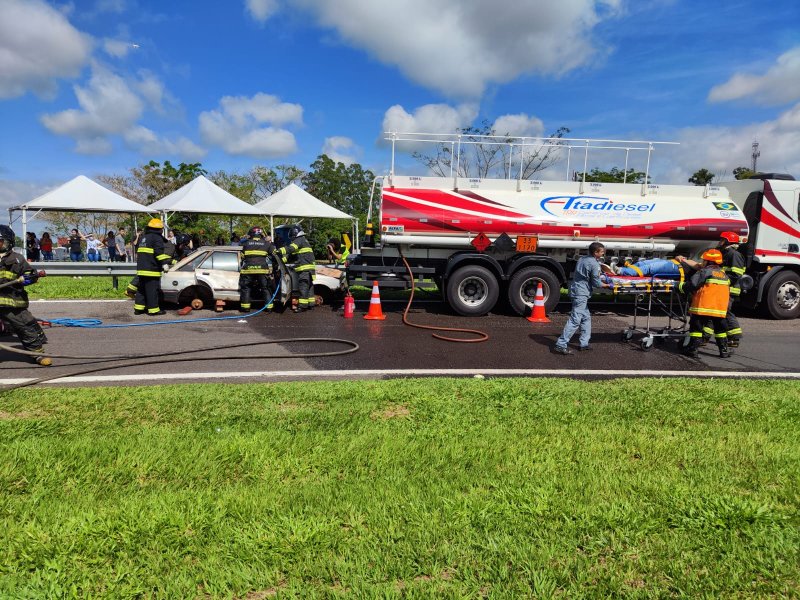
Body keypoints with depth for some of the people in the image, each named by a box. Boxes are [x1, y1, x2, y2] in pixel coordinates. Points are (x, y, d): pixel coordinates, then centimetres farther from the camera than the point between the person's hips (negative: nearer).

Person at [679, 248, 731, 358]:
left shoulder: (705, 272, -6)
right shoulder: (724, 275, 17)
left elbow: (691, 285, -13)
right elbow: (727, 292, 24)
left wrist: (680, 286, 2)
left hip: (703, 307, -6)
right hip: (720, 309, 6)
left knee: (696, 328, 3)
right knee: (720, 328, 17)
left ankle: (693, 349, 2)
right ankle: (724, 350, 20)